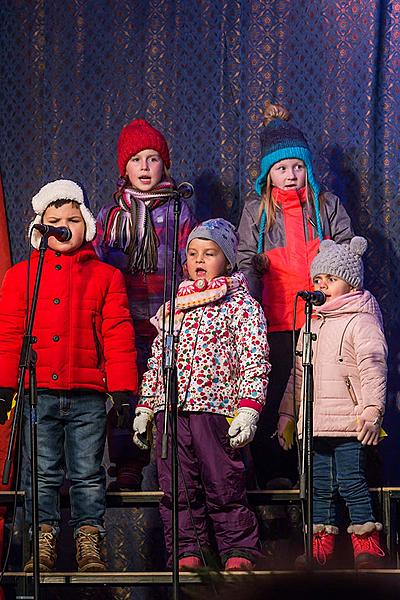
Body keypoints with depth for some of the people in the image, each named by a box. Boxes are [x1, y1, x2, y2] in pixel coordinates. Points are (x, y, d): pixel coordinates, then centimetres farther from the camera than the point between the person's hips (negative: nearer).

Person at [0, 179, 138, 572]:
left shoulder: (105, 276, 8)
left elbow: (118, 335, 4)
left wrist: (123, 390, -2)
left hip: (88, 395, 0)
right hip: (38, 393, 1)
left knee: (87, 474, 3)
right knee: (43, 474, 4)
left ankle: (88, 544, 9)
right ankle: (43, 543, 9)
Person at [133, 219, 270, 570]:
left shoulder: (241, 305, 4)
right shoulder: (173, 306, 20)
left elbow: (255, 362, -4)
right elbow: (156, 360, 23)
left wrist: (248, 409, -14)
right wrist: (144, 408, 17)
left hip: (215, 408, -5)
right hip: (169, 410, 5)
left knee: (224, 486, -5)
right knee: (177, 489, 4)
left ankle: (239, 554, 2)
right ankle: (187, 552, 10)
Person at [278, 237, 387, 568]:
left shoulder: (360, 321, -3)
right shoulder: (312, 324, 20)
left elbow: (372, 368, -13)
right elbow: (299, 372, 26)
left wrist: (372, 409, -24)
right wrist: (286, 413, 23)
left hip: (348, 423, -7)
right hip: (315, 422, 7)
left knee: (351, 481, -8)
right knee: (320, 485, 9)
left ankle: (367, 544, -1)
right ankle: (321, 545, 15)